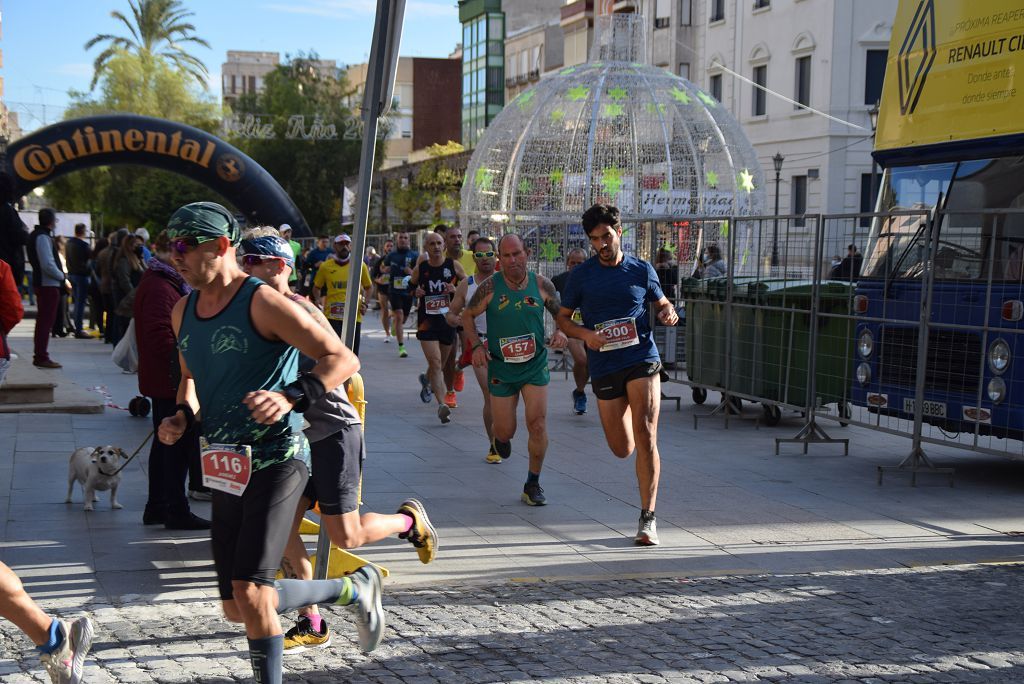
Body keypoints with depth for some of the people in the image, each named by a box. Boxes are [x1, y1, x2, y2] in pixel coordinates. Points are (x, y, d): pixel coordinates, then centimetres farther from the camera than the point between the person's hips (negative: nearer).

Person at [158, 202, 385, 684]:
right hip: (226, 469, 8)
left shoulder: (264, 302, -13)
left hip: (276, 459, -8)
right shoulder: (183, 312, 11)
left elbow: (343, 359, -15)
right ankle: (354, 590, 29)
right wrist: (183, 415, 7)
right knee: (237, 608, 10)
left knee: (250, 593, -18)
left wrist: (291, 397, -31)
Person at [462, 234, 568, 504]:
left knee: (537, 424, -10)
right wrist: (476, 345, -10)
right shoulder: (490, 287, -9)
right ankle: (499, 437, 45)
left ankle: (533, 484, 7)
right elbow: (467, 316, 4)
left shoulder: (541, 285, -5)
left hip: (535, 367, 1)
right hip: (500, 368, 0)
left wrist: (561, 332, -12)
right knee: (506, 430, 5)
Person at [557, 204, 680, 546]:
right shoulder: (581, 275, 4)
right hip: (604, 368, 1)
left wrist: (669, 313, -6)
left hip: (642, 361, -1)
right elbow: (563, 318, 10)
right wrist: (585, 334, -10)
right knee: (622, 449, 7)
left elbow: (662, 302, 19)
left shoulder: (642, 270, 5)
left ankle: (648, 519, -7)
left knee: (645, 437, -14)